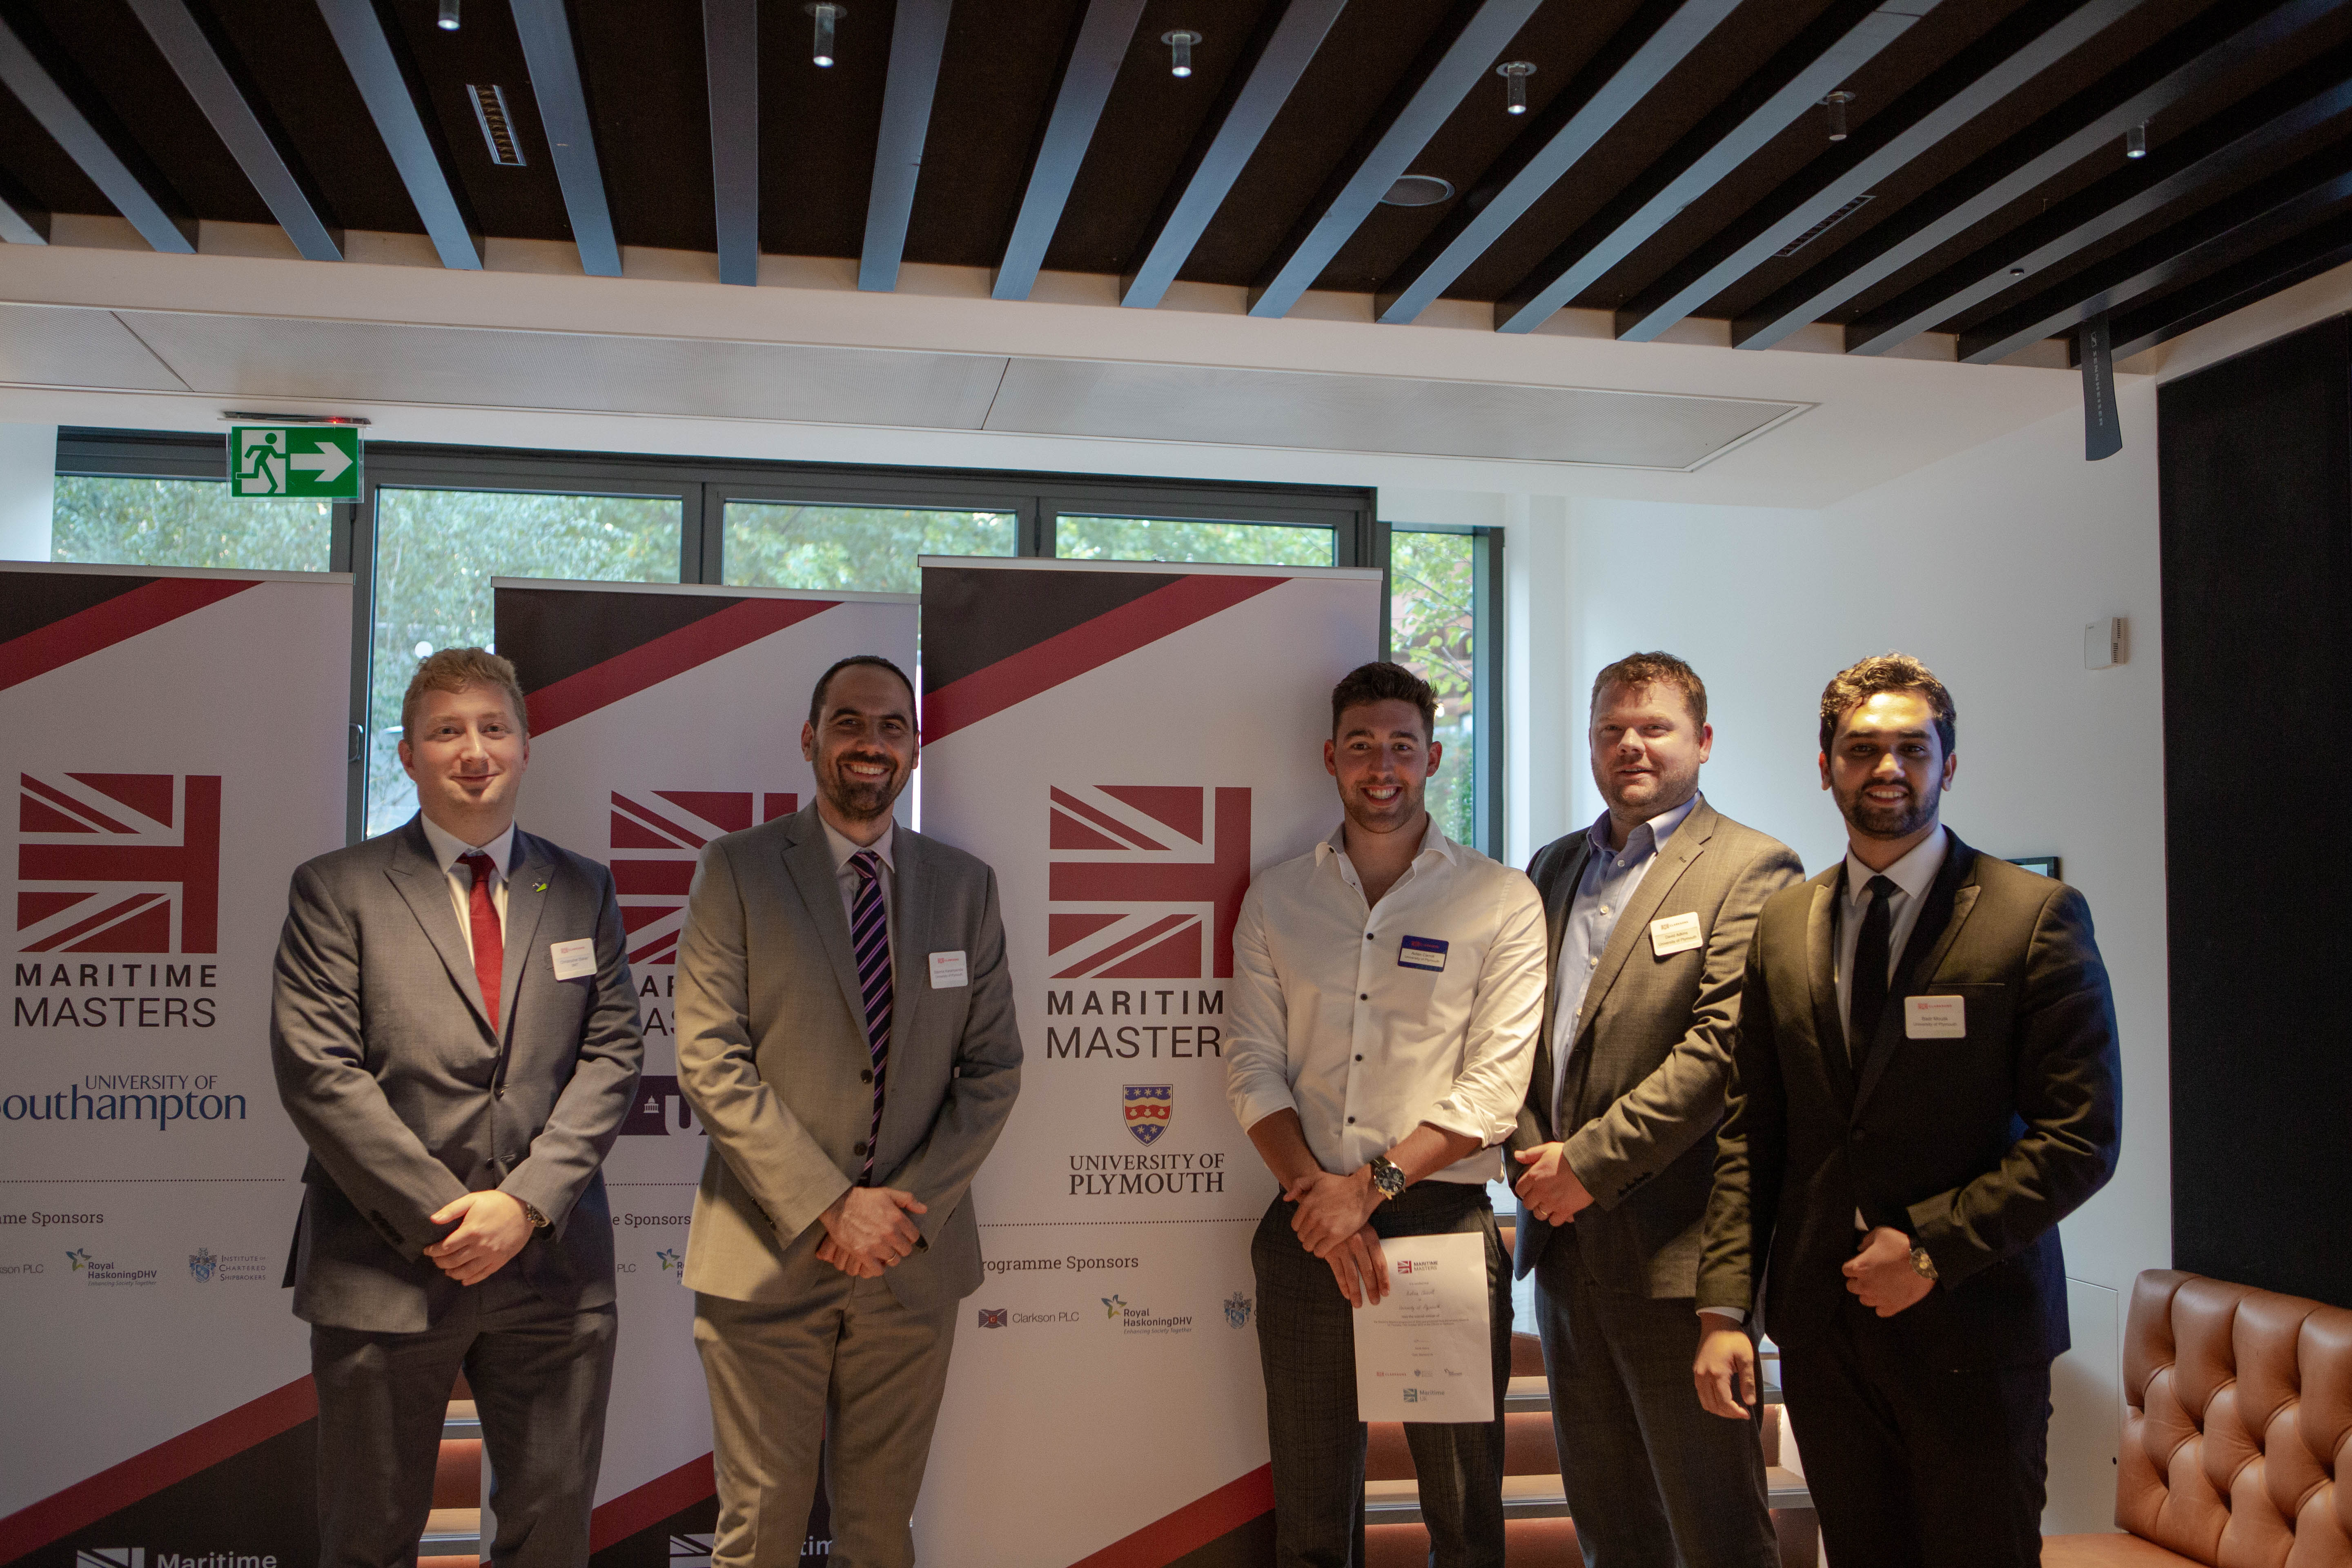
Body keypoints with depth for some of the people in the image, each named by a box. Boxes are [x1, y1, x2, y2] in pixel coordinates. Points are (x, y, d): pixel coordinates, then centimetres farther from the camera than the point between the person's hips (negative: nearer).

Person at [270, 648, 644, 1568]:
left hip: (554, 1262, 2)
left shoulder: (583, 891, 10)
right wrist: (441, 1216, -13)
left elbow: (611, 1055, 3)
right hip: (384, 1269, -2)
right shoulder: (336, 890, 1)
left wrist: (527, 1201, -11)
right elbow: (317, 1071, -8)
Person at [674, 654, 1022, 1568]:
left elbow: (994, 1067, 5)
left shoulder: (966, 886, 8)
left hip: (915, 1255, 3)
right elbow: (709, 1061, -8)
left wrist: (910, 1208, -8)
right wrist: (830, 1207, -14)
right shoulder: (736, 870, -1)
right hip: (768, 1255, -2)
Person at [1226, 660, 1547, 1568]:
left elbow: (1495, 1084, -7)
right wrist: (1319, 1196, -10)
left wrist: (1372, 1185, -14)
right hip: (1307, 1228, 2)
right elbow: (1254, 1068, 4)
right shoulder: (1276, 900, 9)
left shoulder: (1500, 901, 0)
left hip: (1444, 1226, -2)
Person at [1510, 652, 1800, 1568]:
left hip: (1673, 1250, -6)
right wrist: (1532, 1155, -2)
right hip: (1564, 1238, 7)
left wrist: (1590, 1163, -16)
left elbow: (1723, 1046, -16)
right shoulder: (1554, 867, 15)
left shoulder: (1751, 870, -6)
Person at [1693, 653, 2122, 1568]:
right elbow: (1749, 1134, 6)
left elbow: (2082, 1138, -10)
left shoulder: (2036, 917, -7)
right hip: (1821, 1326, 4)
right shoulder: (1783, 927, 7)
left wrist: (1932, 1244, -16)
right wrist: (1726, 1306, -1)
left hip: (1973, 1330, -4)